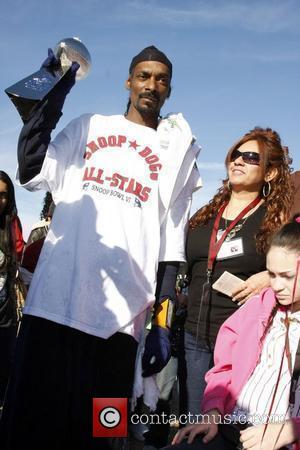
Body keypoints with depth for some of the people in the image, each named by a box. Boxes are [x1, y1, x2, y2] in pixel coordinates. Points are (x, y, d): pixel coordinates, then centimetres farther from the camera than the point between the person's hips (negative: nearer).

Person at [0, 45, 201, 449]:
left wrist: (162, 323, 3)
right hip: (55, 300, 1)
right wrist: (53, 95, 2)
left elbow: (172, 245, 8)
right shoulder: (88, 127, 16)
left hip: (120, 315, 0)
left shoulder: (177, 154, 13)